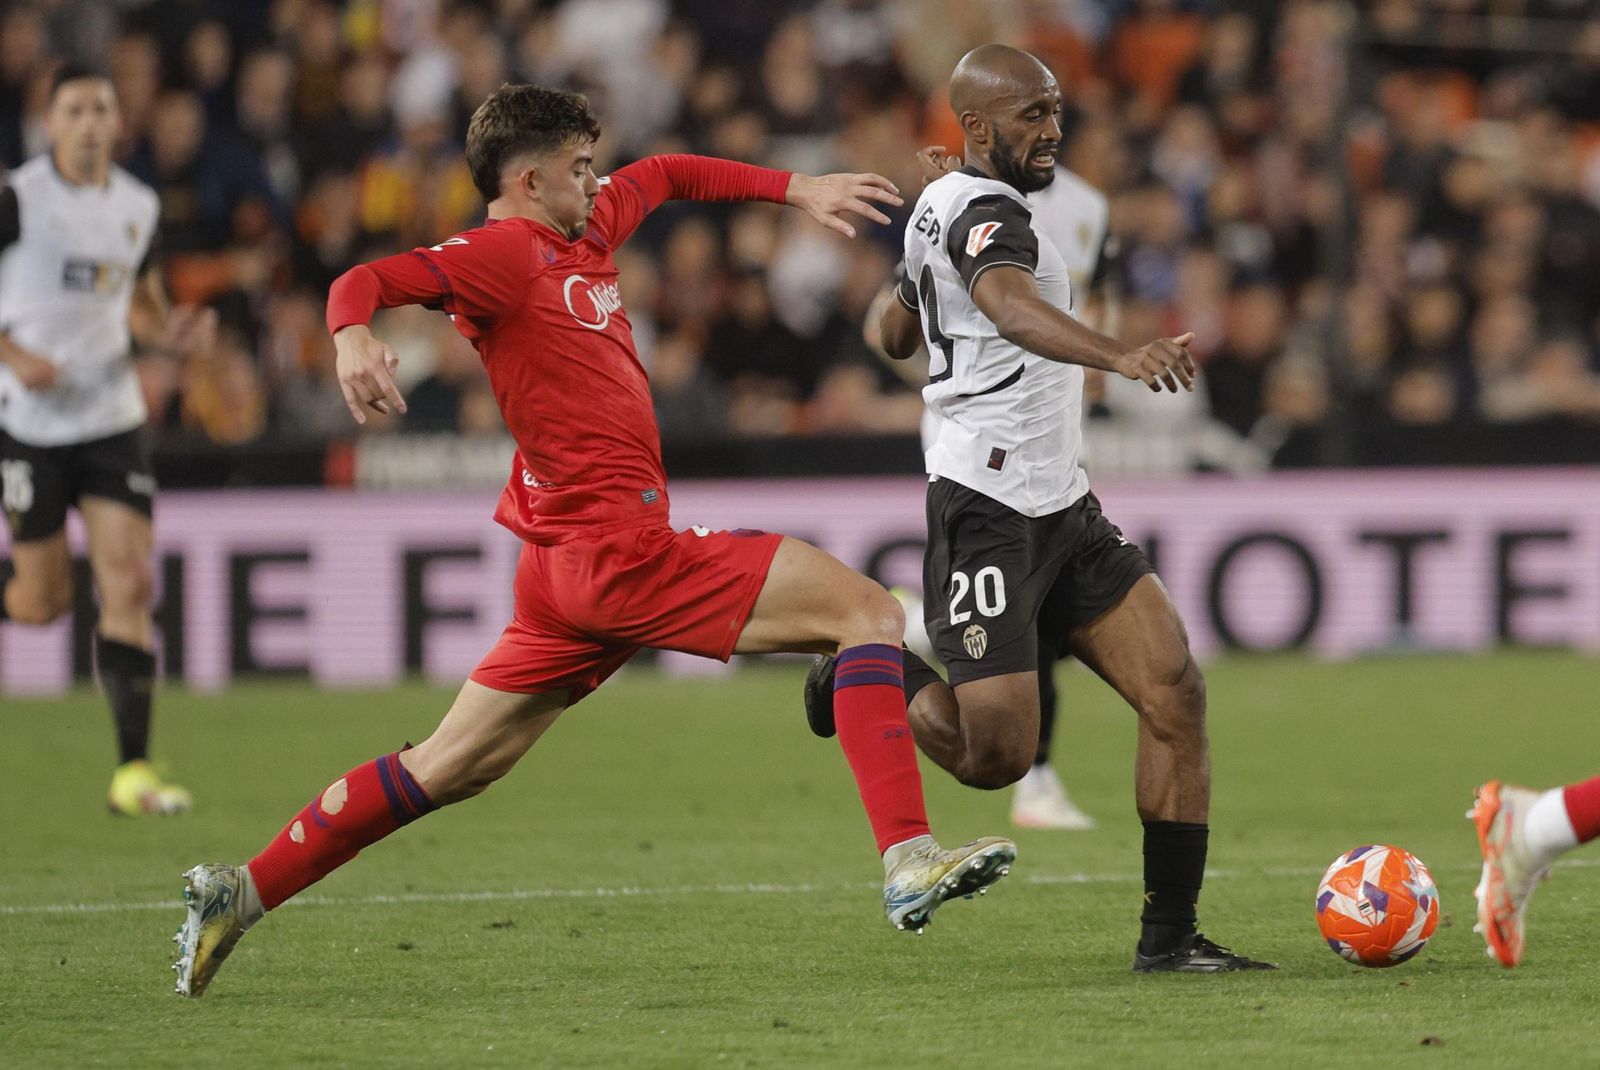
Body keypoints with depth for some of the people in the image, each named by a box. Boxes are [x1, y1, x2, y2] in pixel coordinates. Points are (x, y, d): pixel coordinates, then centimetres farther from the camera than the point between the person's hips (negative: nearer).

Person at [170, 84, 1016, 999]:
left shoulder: (587, 231, 18)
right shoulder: (505, 252, -9)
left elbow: (665, 176, 35)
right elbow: (367, 281, -21)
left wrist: (795, 189, 30)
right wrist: (354, 335, -44)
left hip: (570, 563, 10)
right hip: (621, 547, -10)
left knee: (450, 770, 12)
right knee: (870, 613, -11)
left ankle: (243, 892, 12)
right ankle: (910, 864, -22)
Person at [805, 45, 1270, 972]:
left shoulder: (939, 206, 15)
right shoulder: (987, 212, -14)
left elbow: (895, 334, 31)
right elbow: (1011, 304, -39)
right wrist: (1122, 358, -55)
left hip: (1063, 510, 10)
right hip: (989, 507, -10)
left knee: (1176, 691, -5)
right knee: (997, 756, -12)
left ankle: (1170, 935, -3)